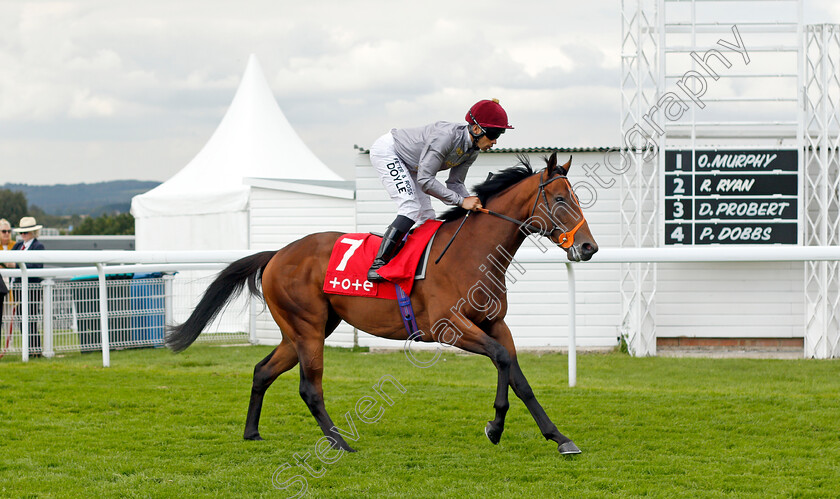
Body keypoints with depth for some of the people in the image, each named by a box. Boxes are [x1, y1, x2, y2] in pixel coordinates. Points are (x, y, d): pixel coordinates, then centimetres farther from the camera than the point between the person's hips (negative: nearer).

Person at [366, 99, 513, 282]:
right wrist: (461, 201, -33)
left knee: (427, 216, 3)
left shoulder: (472, 150, -8)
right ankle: (378, 263, -24)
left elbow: (455, 184, 0)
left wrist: (474, 204, -18)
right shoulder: (446, 136, -35)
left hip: (406, 164, 9)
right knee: (411, 209, -22)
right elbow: (425, 180, -34)